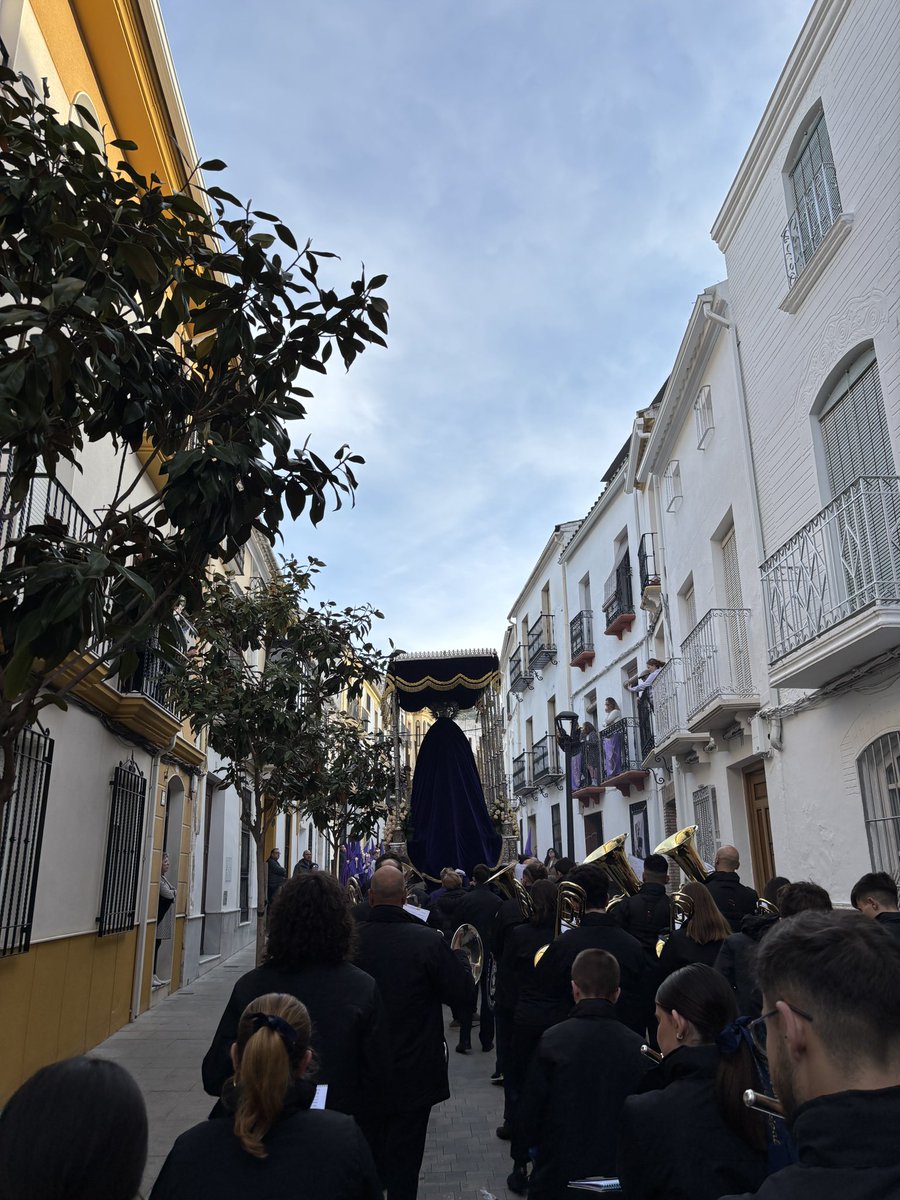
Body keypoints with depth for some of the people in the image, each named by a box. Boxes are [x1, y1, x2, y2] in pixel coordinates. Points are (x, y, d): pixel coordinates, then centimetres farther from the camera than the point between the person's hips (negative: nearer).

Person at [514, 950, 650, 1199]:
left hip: (559, 1178, -3)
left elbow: (529, 1110, -9)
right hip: (619, 1177, 3)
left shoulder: (553, 1040, -16)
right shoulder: (638, 1047, -9)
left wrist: (521, 1147, 8)